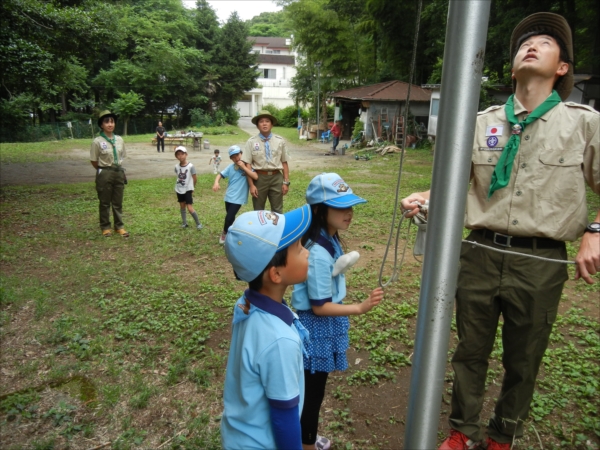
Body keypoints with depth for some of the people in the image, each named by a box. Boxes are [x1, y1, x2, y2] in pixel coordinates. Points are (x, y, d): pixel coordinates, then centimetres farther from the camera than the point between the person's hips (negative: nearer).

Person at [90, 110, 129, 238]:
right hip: (104, 174, -4)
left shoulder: (119, 140, 1)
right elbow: (93, 161, -4)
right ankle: (105, 227, 20)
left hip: (119, 172, 4)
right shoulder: (97, 142, -11)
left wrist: (118, 168, 10)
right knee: (105, 202, 8)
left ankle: (119, 226, 22)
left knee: (118, 202, 12)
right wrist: (103, 170, 6)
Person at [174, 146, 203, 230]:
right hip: (179, 190, 5)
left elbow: (195, 178, -8)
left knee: (190, 208, -9)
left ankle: (198, 223, 8)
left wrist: (192, 187, 3)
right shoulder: (177, 166, -3)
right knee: (182, 206, 15)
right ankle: (184, 223, 30)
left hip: (188, 190, -5)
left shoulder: (190, 166, -17)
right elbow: (178, 177, 11)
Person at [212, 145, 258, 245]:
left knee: (229, 217, -9)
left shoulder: (247, 165, -8)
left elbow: (255, 176, -21)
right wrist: (216, 182, -17)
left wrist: (244, 167, -21)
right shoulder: (230, 167, 3)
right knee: (230, 217, 16)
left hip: (238, 198, -4)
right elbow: (220, 174, 4)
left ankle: (225, 233, 16)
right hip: (229, 196, 4)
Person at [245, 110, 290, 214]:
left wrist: (286, 182, 0)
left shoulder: (280, 141, 3)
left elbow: (284, 163, 4)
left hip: (276, 178, 1)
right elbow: (248, 164, -5)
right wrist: (251, 185, -9)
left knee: (278, 210, 10)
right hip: (259, 178, -1)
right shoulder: (251, 142, -3)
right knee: (258, 211, 12)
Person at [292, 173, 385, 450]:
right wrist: (360, 308, -30)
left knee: (312, 388, 26)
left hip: (324, 325, 9)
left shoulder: (329, 239, 0)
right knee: (313, 391, 11)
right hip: (317, 327, -9)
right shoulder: (319, 253, -30)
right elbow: (319, 306, -25)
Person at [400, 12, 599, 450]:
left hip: (541, 262, -1)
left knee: (523, 361, 15)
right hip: (481, 253, 2)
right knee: (470, 351, 13)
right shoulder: (485, 122, 7)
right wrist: (423, 197, -8)